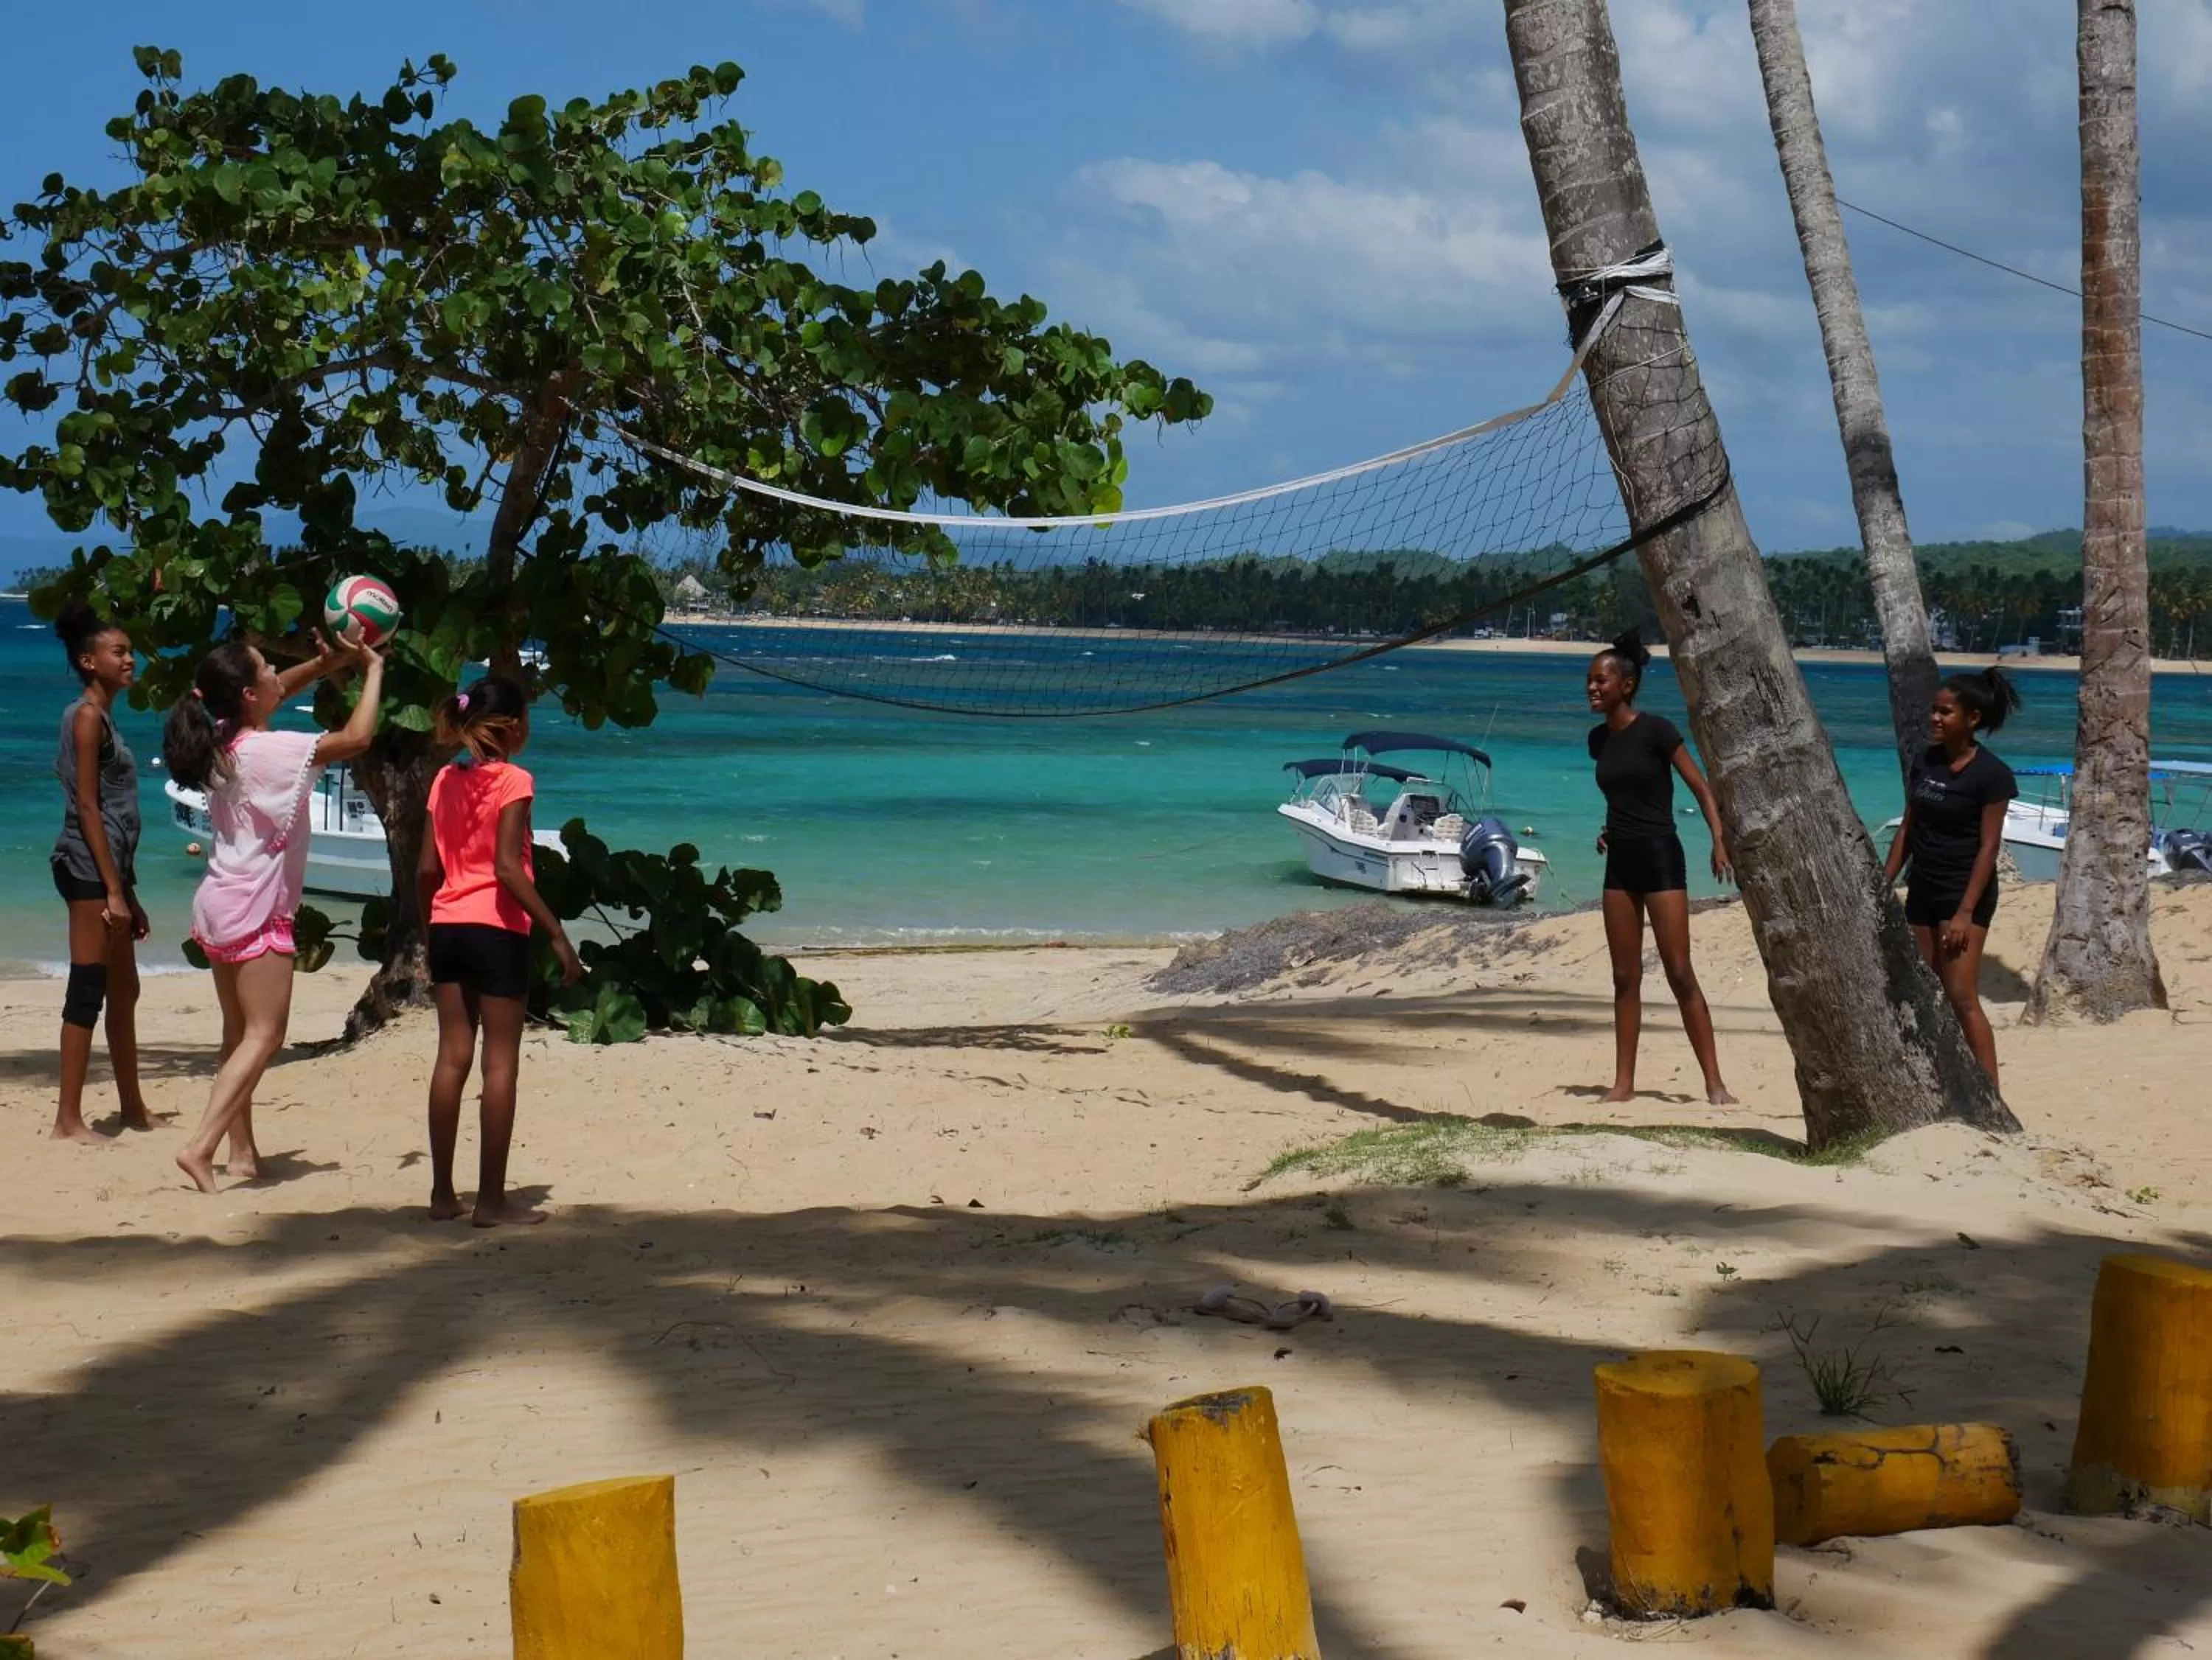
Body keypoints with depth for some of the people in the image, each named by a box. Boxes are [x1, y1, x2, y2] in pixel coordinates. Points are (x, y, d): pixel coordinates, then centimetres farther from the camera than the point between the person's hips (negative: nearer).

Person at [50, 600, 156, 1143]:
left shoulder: (104, 718, 19)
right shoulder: (87, 715, -9)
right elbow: (87, 806, -16)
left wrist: (127, 890, 20)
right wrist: (112, 889, -20)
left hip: (110, 867, 10)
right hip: (88, 867, -10)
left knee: (123, 990, 14)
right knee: (88, 990, -9)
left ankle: (133, 1107, 23)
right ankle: (69, 1119, -8)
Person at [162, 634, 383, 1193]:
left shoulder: (226, 740, 5)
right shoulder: (267, 751, -19)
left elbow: (279, 692, 24)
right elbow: (356, 737, -22)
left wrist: (328, 663, 12)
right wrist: (373, 670, -10)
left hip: (222, 906, 9)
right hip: (255, 911, -9)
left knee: (240, 1033, 15)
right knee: (264, 1035, -8)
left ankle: (242, 1150, 21)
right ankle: (201, 1147, -19)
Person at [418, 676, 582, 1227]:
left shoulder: (445, 781, 9)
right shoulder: (512, 780, -10)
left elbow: (427, 868, 9)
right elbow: (507, 868, -18)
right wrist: (557, 934, -16)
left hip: (448, 927, 6)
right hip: (496, 929, -6)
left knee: (452, 1057, 10)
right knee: (500, 1063, -1)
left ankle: (443, 1192, 13)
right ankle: (491, 1199, 0)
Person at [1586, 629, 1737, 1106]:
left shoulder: (1655, 731, -10)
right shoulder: (1599, 738, 9)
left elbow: (1701, 788, -9)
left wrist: (1719, 841, -20)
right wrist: (1610, 830, 9)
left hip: (1659, 856, -6)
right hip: (1620, 861, 6)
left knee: (1680, 975, -9)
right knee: (1625, 978, 7)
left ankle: (1714, 1083, -6)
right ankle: (1623, 1081, 10)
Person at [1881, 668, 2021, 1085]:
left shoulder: (1991, 774, -13)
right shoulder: (1926, 762, 7)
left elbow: (1988, 846, -15)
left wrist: (1965, 913, -20)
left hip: (1964, 892, -7)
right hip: (1923, 890, 7)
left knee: (1962, 997, -13)